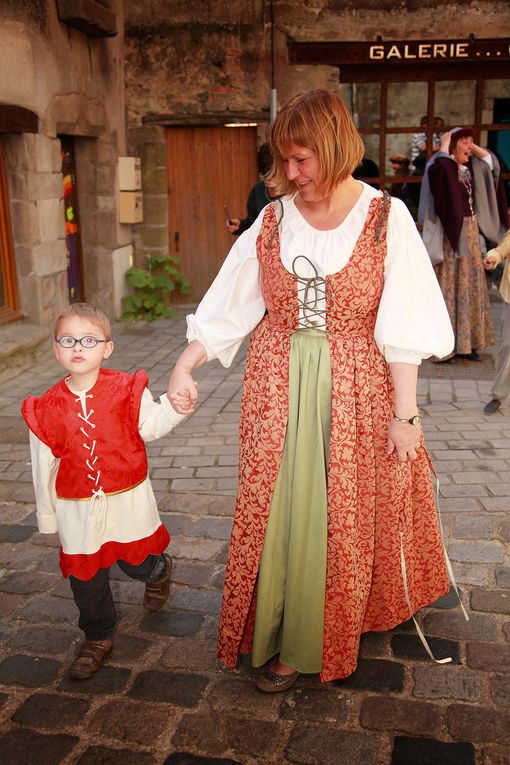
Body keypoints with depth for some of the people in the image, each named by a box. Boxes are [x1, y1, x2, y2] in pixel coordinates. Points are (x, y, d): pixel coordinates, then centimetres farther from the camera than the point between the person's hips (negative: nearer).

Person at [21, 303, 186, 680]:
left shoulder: (126, 389, -8)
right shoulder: (47, 408, -5)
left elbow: (151, 425, -15)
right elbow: (44, 465, 2)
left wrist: (174, 404, -35)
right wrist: (47, 516, 8)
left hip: (128, 501, -1)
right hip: (77, 510, 2)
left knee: (136, 560, 14)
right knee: (86, 577, 11)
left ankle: (159, 570, 52)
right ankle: (98, 637, 35)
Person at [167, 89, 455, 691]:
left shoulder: (385, 217, -6)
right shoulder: (273, 219, 2)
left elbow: (402, 326, -8)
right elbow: (226, 306, 4)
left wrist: (405, 413, -9)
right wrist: (183, 369, -3)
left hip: (356, 392, -2)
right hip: (278, 388, 2)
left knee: (349, 516, 9)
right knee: (277, 512, 6)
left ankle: (344, 623, 33)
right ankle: (286, 642, 25)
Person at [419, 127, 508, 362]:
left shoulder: (470, 168, 13)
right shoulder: (441, 167, -10)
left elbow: (491, 160, 23)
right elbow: (439, 164, -31)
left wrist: (472, 146, 11)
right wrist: (445, 143, -15)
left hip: (470, 232, 8)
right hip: (449, 234, -8)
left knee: (470, 287, 10)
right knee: (448, 288, -6)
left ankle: (465, 343, 17)